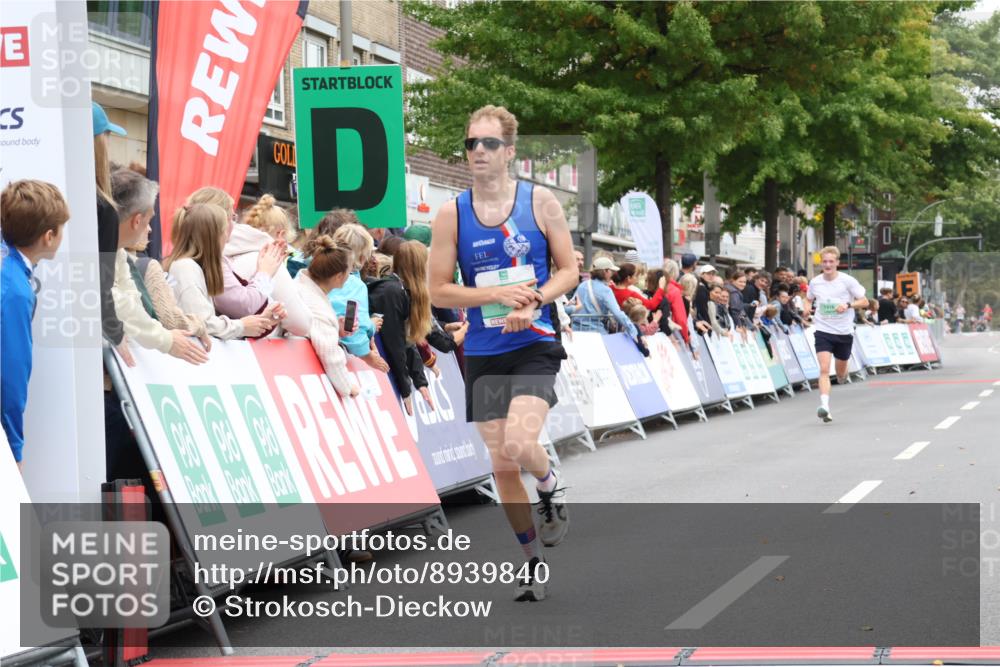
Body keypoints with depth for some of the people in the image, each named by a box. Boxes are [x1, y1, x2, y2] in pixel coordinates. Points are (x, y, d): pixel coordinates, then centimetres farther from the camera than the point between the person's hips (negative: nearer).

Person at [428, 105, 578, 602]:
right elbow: (437, 290, 0)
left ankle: (552, 486, 12)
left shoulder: (541, 202, -1)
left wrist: (532, 303, -15)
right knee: (501, 466, 5)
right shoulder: (451, 214, 1)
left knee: (519, 444, -23)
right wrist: (497, 294, -13)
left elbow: (569, 270, 3)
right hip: (483, 354, 2)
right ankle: (533, 561, 23)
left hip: (535, 345, -2)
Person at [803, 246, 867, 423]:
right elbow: (809, 299, 20)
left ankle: (842, 376, 53)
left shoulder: (847, 281, -7)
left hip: (844, 332, 0)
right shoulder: (815, 282, 1)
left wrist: (848, 304, -21)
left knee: (841, 372, 15)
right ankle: (825, 407, -24)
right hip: (823, 330, 0)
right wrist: (807, 307, -3)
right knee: (824, 369, -17)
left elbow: (864, 302, -3)